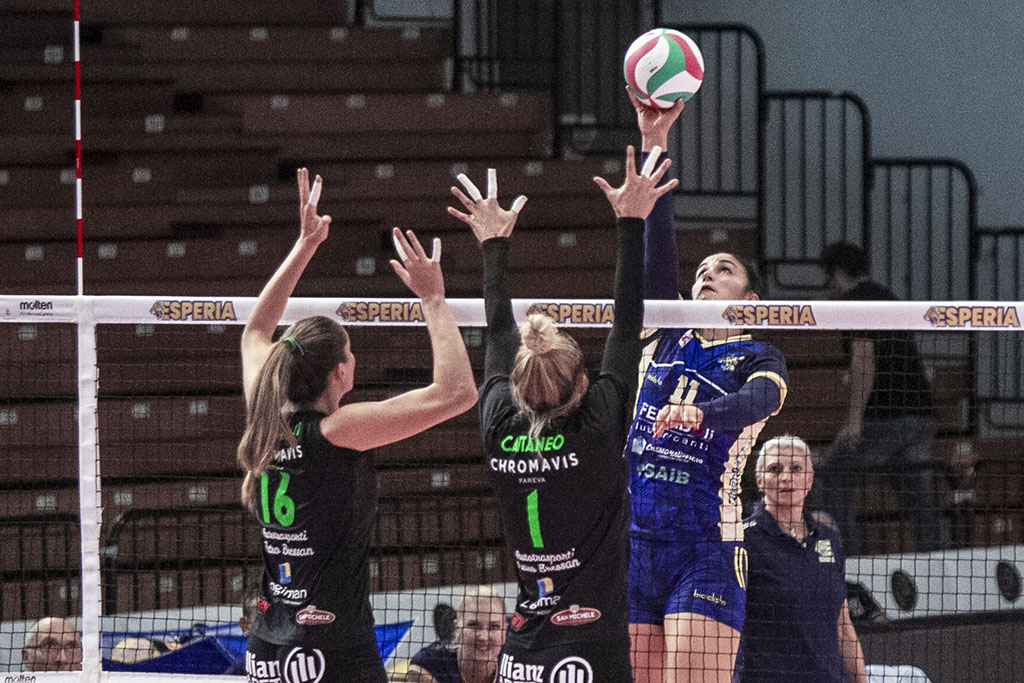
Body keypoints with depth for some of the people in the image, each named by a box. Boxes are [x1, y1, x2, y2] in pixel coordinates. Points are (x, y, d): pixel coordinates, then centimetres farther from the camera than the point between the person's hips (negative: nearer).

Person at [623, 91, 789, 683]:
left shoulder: (758, 359, 6)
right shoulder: (666, 339, 15)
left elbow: (757, 400, -17)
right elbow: (658, 247, 5)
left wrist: (701, 413, -40)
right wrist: (654, 142, -6)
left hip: (706, 550, -4)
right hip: (632, 542, 4)